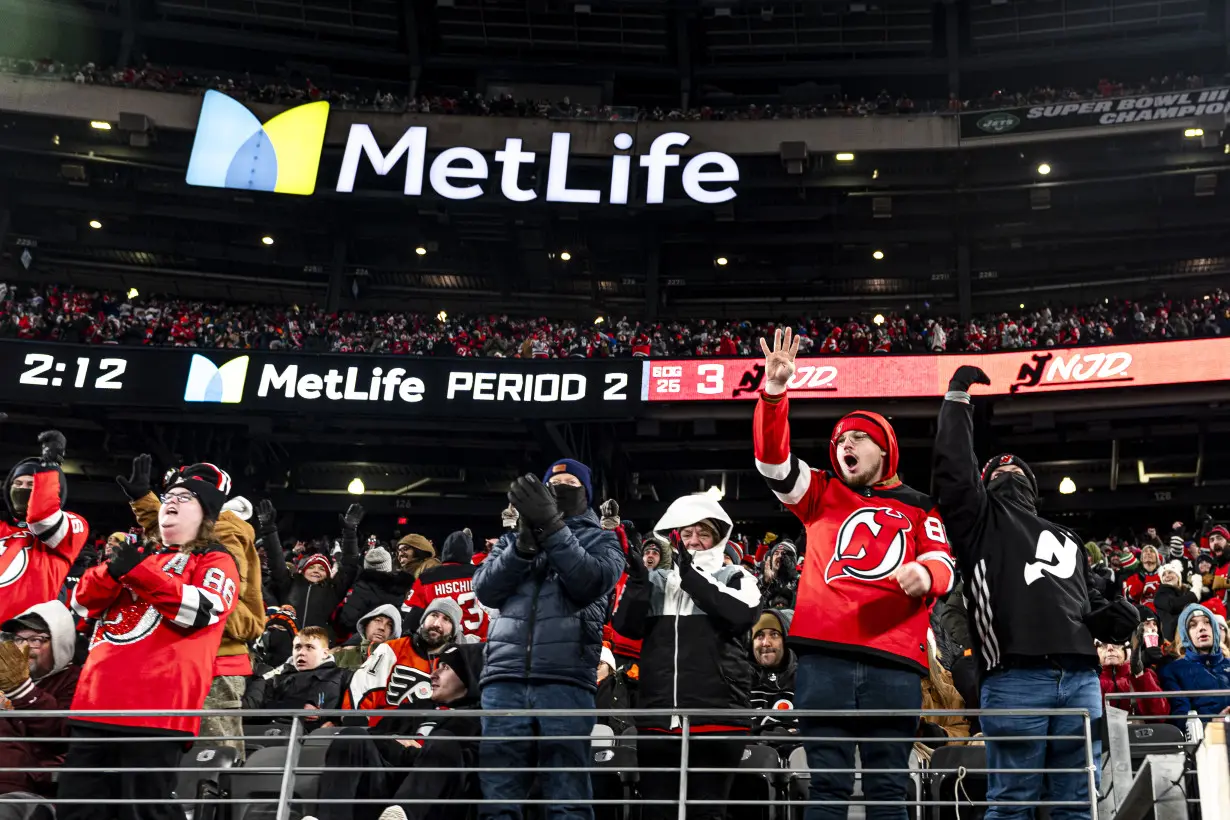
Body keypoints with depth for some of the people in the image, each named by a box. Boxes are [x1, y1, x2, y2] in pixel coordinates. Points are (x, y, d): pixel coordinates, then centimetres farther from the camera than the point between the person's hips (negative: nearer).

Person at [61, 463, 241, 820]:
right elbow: (82, 602, 18)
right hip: (100, 698, 7)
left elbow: (200, 611, -12)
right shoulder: (139, 554, 26)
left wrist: (138, 571, -13)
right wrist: (113, 570, -2)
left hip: (156, 704, -6)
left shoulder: (215, 560, 7)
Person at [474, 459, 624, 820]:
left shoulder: (601, 540, 16)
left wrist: (552, 527, -11)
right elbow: (485, 589, 6)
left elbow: (592, 583, -5)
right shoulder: (514, 538, 22)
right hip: (504, 676, 2)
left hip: (565, 679, -2)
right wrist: (524, 544, -7)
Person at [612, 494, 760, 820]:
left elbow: (744, 613, -13)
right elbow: (626, 626, 5)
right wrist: (637, 583, -11)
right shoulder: (658, 581, 16)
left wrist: (692, 578, -12)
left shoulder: (734, 577, 8)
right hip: (658, 717, 3)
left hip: (716, 716, -3)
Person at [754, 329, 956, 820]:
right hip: (824, 655, 0)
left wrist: (926, 573, -17)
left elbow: (944, 566, 9)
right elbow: (773, 459, 4)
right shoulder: (821, 495, 19)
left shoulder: (918, 509, 19)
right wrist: (774, 393, -11)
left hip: (894, 661, 0)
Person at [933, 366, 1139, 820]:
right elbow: (953, 468, 3)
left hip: (1081, 680, 5)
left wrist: (1113, 618, 10)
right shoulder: (981, 519, 17)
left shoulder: (1067, 540, 33)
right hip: (1014, 679, -5)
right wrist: (957, 397, 9)